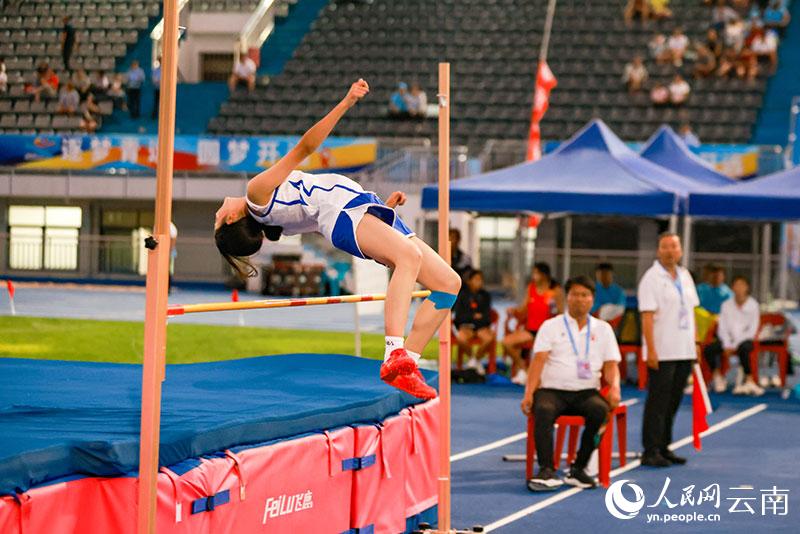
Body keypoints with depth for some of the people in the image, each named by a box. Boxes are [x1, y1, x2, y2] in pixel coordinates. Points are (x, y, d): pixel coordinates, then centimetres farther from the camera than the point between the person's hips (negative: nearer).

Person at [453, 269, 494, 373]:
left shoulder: (485, 295, 9)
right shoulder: (462, 295, 3)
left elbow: (487, 314, 6)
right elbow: (459, 315, -1)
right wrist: (473, 316, -11)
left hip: (482, 326, 2)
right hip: (466, 325, -2)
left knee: (489, 338, -32)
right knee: (460, 338, -36)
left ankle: (477, 360, -3)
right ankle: (471, 358, -3)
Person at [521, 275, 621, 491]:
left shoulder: (603, 329, 17)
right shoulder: (551, 326, 10)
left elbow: (611, 365, 11)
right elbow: (539, 360, -1)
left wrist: (614, 387, -11)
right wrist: (529, 393, -15)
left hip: (586, 392, 1)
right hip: (552, 390, -1)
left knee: (600, 410, -33)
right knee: (543, 410, -35)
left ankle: (578, 469, -22)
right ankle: (546, 471, -36)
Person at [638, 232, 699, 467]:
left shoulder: (685, 276, 14)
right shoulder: (651, 278, -8)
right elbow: (647, 316, -13)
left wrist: (694, 343, 13)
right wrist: (651, 350, -18)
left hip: (684, 351, 7)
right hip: (662, 352, -7)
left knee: (672, 402, 10)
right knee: (657, 403, -6)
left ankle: (664, 448, 18)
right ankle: (651, 452, -3)